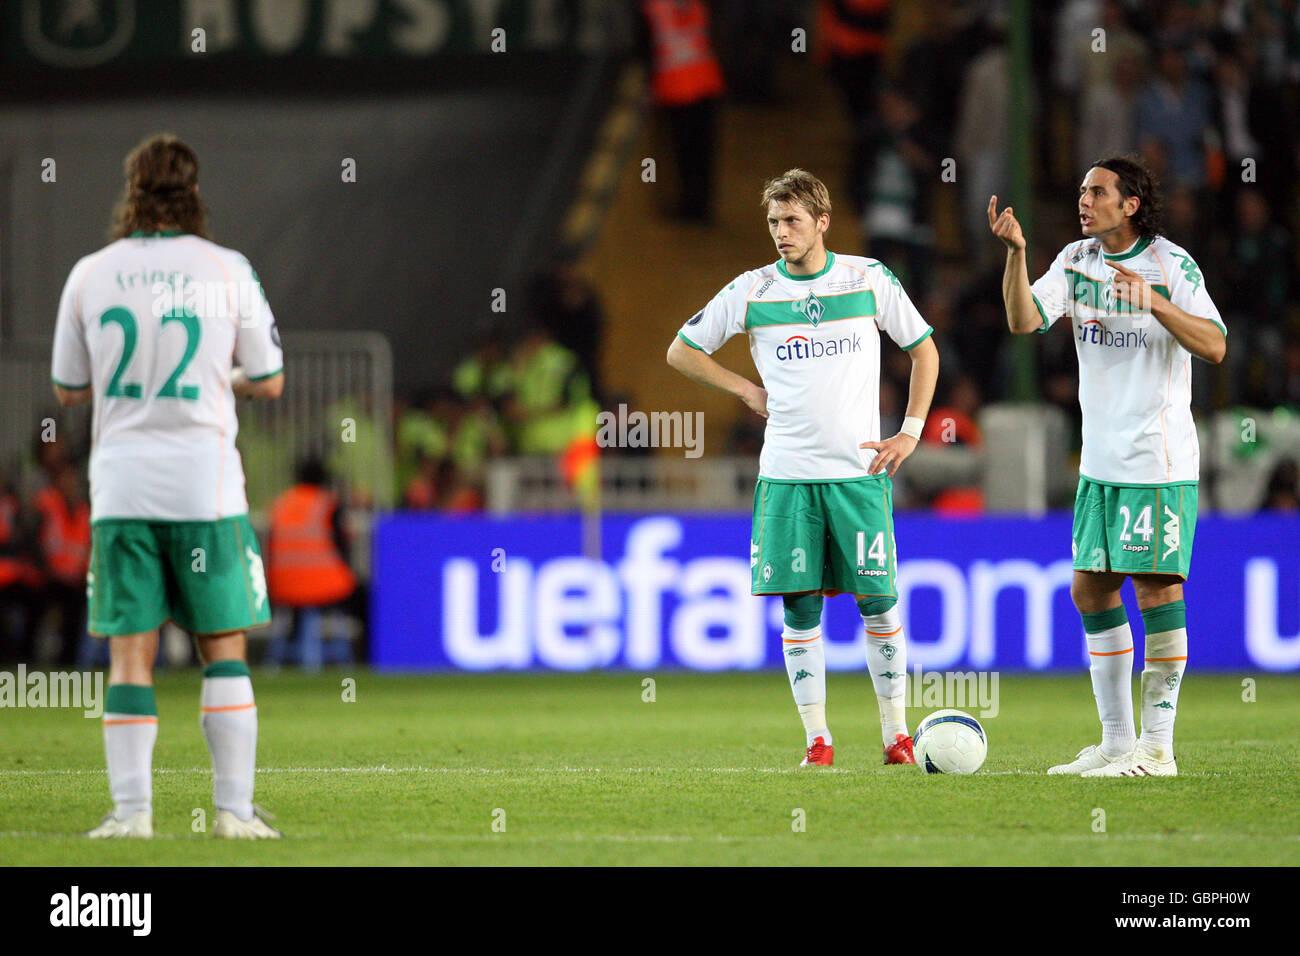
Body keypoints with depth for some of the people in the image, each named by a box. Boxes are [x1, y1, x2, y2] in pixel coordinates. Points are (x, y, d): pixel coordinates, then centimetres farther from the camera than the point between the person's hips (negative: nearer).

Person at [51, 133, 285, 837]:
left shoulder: (89, 275, 2)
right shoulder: (227, 271, -1)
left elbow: (68, 389, 10)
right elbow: (269, 382, 6)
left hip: (121, 486, 1)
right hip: (204, 482, -1)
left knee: (130, 654, 3)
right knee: (223, 647, 6)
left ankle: (131, 809, -1)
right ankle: (235, 807, 1)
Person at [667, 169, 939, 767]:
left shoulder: (868, 280, 3)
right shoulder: (751, 291, 3)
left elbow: (924, 350, 14)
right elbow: (682, 352, 14)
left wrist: (911, 432, 6)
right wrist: (746, 390, 4)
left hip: (860, 470, -1)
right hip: (787, 472, 1)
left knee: (877, 602, -2)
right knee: (800, 605, -1)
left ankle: (896, 734, 7)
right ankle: (817, 738, 6)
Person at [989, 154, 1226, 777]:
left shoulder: (1171, 264, -8)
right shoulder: (1077, 261, 9)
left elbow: (1214, 348, -15)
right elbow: (1024, 321, -2)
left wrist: (1155, 303, -28)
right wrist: (1016, 253, -16)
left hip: (1159, 458, -7)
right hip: (1100, 461, 7)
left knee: (1156, 587, -7)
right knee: (1091, 590, 7)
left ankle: (1157, 746, -3)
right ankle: (1116, 742, 15)